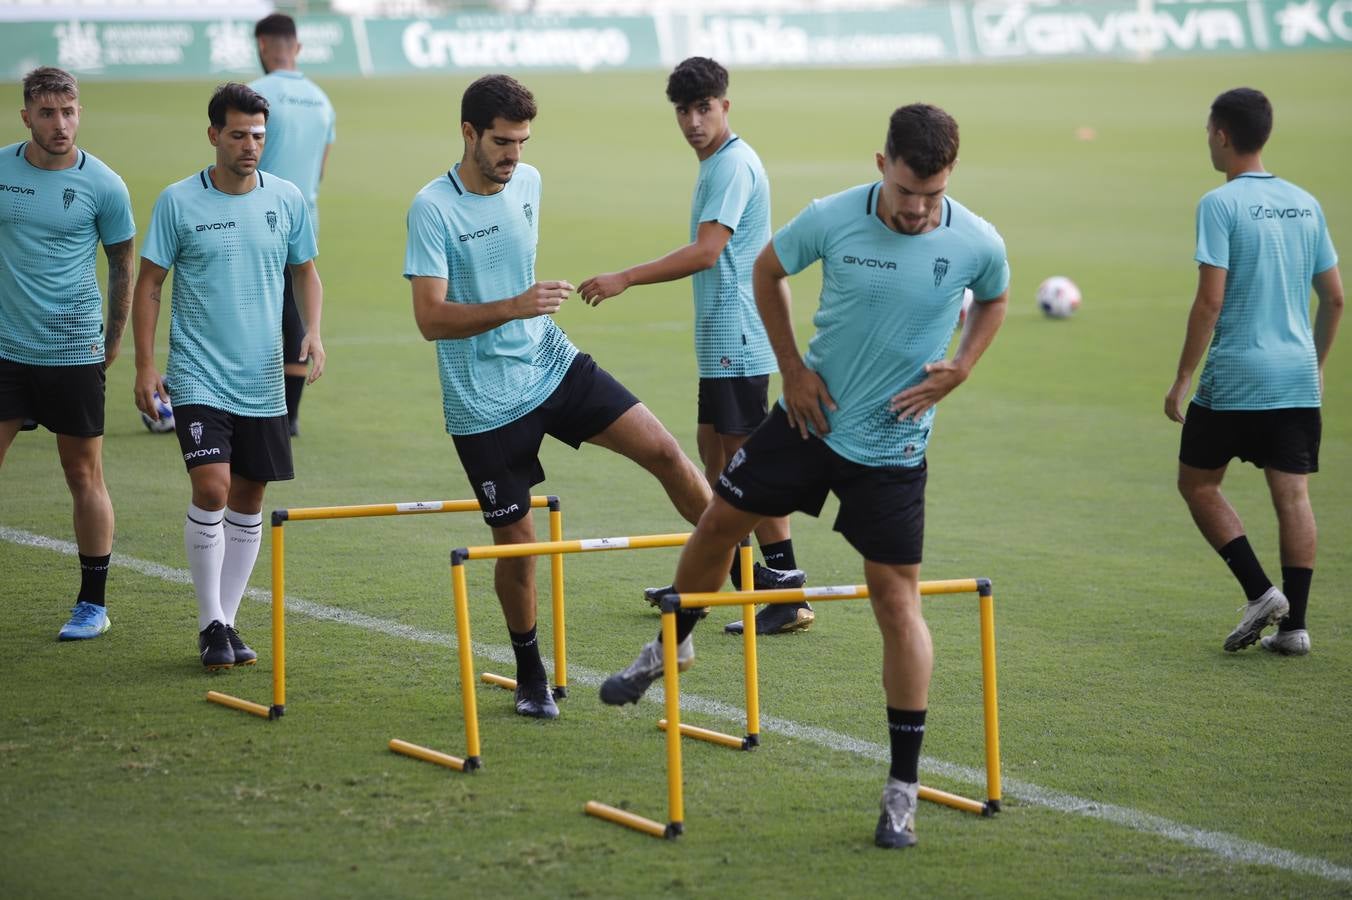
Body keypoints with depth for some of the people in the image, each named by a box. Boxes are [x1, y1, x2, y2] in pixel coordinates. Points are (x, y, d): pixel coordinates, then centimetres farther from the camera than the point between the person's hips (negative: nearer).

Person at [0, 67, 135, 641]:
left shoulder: (103, 185, -5)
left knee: (83, 473, 4)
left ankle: (93, 604, 13)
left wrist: (114, 340, 8)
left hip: (75, 350, -2)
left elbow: (123, 266, 6)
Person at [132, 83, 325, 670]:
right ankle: (210, 623, -5)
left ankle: (226, 618, 20)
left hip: (262, 380, 4)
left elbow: (305, 271, 16)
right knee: (211, 487, -17)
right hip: (198, 375, -4)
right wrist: (145, 366, -6)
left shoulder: (288, 200, 3)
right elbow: (148, 285, 0)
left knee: (248, 498, 8)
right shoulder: (178, 202, -5)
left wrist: (313, 331, -2)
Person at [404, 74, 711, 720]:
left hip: (554, 366, 5)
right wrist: (513, 308, -34)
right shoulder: (433, 208, -16)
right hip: (485, 402, -5)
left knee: (663, 450, -11)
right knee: (516, 539, 2)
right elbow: (429, 318, -23)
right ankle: (530, 674, 22)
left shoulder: (528, 183, 3)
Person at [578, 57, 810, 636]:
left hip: (738, 340, -10)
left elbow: (706, 252, -25)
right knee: (714, 452, 17)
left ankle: (788, 592, -8)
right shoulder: (717, 164, 16)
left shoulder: (734, 165, -16)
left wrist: (625, 279, -26)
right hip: (721, 339, 10)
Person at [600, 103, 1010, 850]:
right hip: (810, 417, 2)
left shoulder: (977, 245, -16)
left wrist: (960, 367, -9)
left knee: (897, 601, -5)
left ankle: (904, 788, 3)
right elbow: (768, 270, 4)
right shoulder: (831, 219, -16)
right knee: (721, 520, 14)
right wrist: (792, 366, -3)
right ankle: (669, 647, 46)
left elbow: (993, 300, 8)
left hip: (892, 447, -2)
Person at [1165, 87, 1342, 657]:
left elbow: (1210, 300, -15)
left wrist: (1182, 379, -9)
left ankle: (1260, 592, 0)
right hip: (1298, 378, 6)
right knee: (1292, 493, 6)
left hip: (1235, 376, -5)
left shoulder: (1220, 204, -10)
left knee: (1197, 482, 10)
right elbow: (1334, 297, 12)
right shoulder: (1304, 204, 9)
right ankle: (1293, 624, 5)